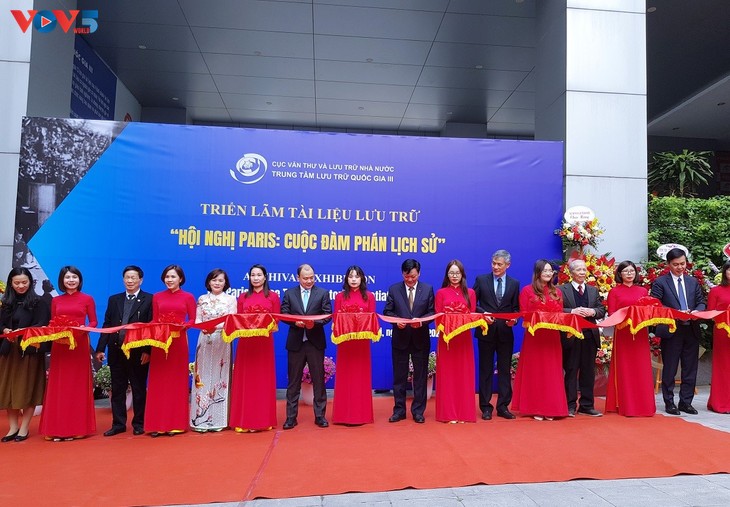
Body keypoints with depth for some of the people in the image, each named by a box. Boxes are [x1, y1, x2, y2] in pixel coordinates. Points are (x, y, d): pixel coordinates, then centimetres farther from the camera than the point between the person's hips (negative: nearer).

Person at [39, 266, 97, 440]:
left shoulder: (87, 299, 1)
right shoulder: (55, 301, 10)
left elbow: (94, 322, 2)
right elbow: (51, 323, 11)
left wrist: (83, 328, -16)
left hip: (80, 345, -2)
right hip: (59, 346, 3)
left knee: (78, 385, 2)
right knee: (58, 386, 4)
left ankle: (77, 427, 9)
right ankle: (57, 428, 12)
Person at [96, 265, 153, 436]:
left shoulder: (149, 300, -2)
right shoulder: (114, 299, 12)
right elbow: (106, 325, 10)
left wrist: (147, 351, -15)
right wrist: (100, 348, 2)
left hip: (138, 352, -4)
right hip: (116, 350, 4)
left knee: (139, 389, 7)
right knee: (117, 389, 10)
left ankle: (138, 424, 18)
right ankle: (118, 424, 21)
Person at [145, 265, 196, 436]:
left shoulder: (188, 297, 2)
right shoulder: (157, 297, 10)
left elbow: (192, 320, 2)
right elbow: (153, 321, 11)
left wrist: (181, 326, -16)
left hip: (178, 342, -2)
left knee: (177, 382, 3)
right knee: (158, 382, 3)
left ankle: (175, 423, 10)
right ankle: (156, 424, 10)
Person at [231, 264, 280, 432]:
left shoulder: (273, 296, 4)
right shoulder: (242, 297, 12)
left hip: (265, 342, -2)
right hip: (245, 342, 2)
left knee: (263, 379, 3)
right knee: (244, 380, 4)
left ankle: (263, 419, 11)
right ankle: (244, 420, 11)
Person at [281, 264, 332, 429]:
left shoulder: (323, 293, 4)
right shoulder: (289, 293, 7)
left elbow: (328, 315, -2)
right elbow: (283, 314, 2)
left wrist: (315, 322, -20)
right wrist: (295, 322, -16)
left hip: (315, 342, -1)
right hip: (295, 342, 1)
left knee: (318, 380, 5)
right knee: (293, 381, 7)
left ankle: (320, 415, 16)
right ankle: (291, 417, 16)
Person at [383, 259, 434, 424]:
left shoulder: (428, 289, 2)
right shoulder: (394, 289, 2)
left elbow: (432, 312, 0)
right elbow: (387, 312, 1)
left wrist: (422, 320, -19)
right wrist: (396, 320, -18)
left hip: (420, 339, 0)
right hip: (400, 338, 0)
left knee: (420, 376, 7)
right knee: (399, 376, 8)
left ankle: (418, 411, 19)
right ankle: (399, 410, 20)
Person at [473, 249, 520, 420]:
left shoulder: (514, 284, 7)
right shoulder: (481, 280, 1)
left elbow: (516, 309, 7)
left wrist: (513, 319, -12)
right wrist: (483, 313, -15)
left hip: (505, 333, 2)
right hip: (486, 331, -2)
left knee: (505, 370, 7)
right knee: (486, 370, 6)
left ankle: (503, 407, 17)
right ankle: (485, 407, 14)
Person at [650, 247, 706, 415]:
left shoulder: (693, 282, 13)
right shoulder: (660, 282, -2)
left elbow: (701, 302, 12)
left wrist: (696, 311, -10)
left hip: (691, 331, 5)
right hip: (671, 331, -4)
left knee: (690, 369, 9)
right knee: (670, 369, 3)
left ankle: (686, 402, 20)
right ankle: (669, 403, 13)